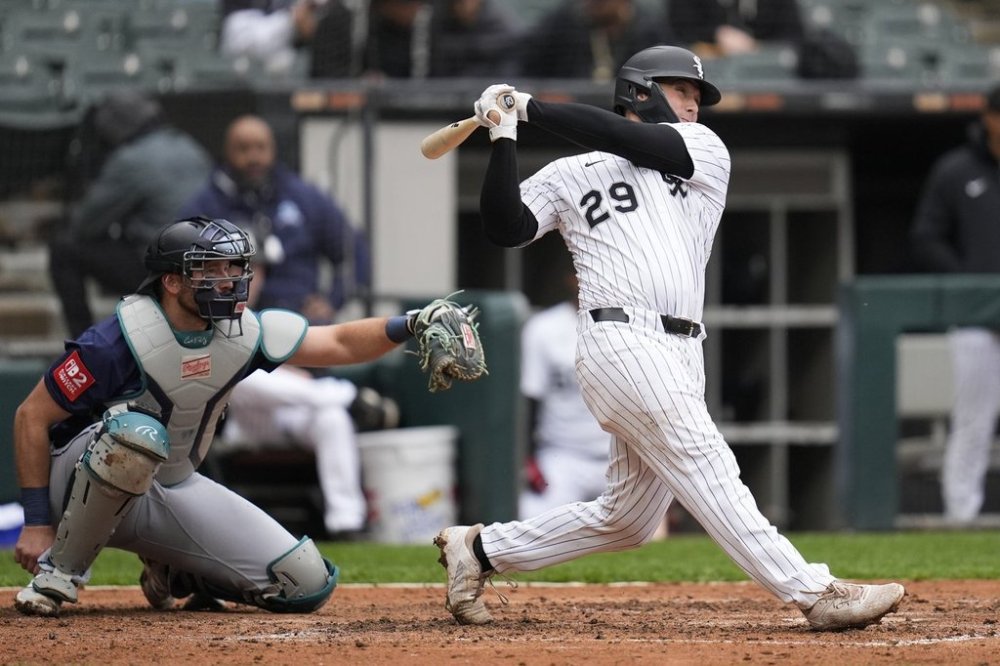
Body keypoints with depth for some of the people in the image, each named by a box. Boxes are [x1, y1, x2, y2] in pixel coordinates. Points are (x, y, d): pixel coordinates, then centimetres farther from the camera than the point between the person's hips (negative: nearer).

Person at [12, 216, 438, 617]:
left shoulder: (242, 331, -6)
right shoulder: (122, 339, -24)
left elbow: (339, 344, -3)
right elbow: (32, 417, -19)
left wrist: (410, 327, -22)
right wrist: (36, 523, -21)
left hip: (175, 490, 6)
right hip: (87, 489, -6)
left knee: (307, 584, -6)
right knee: (138, 432, -42)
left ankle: (173, 575, 17)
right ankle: (59, 572, -22)